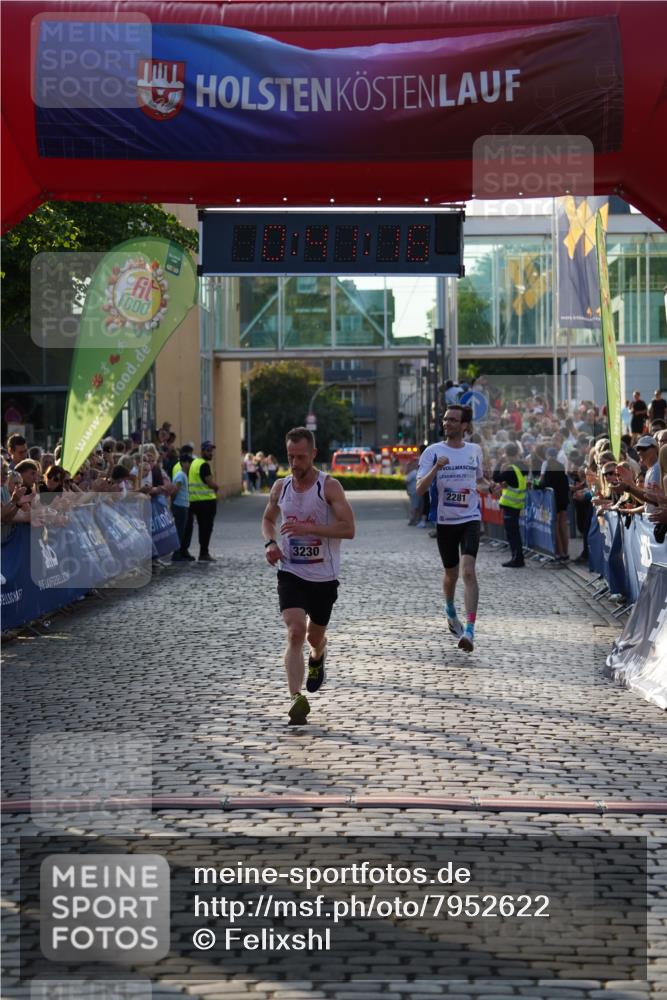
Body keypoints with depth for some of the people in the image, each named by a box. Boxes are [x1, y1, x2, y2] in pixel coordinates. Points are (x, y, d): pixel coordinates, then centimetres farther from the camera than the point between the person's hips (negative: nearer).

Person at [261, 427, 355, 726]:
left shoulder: (329, 487, -11)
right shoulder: (280, 487, 2)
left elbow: (348, 529, -18)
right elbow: (268, 519, 20)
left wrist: (309, 528, -27)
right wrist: (270, 542, -1)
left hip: (324, 577, -1)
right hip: (290, 573, 1)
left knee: (315, 636, 16)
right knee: (295, 633, -19)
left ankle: (317, 658, 54)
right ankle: (296, 699, -26)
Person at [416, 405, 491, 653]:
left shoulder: (474, 450, 5)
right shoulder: (433, 452, -3)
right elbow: (420, 489, -11)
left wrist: (487, 485, 0)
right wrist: (436, 468, -27)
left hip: (470, 519, 0)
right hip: (445, 521, 0)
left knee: (468, 571, -18)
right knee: (451, 574, 14)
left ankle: (469, 631, -24)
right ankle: (450, 611, 46)